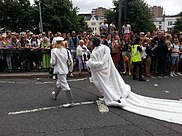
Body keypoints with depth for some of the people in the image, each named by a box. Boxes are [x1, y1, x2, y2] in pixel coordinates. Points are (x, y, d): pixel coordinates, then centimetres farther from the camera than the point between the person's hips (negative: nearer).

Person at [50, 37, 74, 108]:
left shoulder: (54, 50, -14)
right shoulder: (67, 50, -1)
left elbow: (53, 62, -15)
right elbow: (71, 61, 2)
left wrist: (52, 62, 8)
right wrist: (70, 68, 16)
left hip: (60, 70, -6)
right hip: (65, 69, 6)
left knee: (64, 85, -4)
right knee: (59, 83, 26)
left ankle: (70, 102, -2)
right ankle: (55, 95, 49)